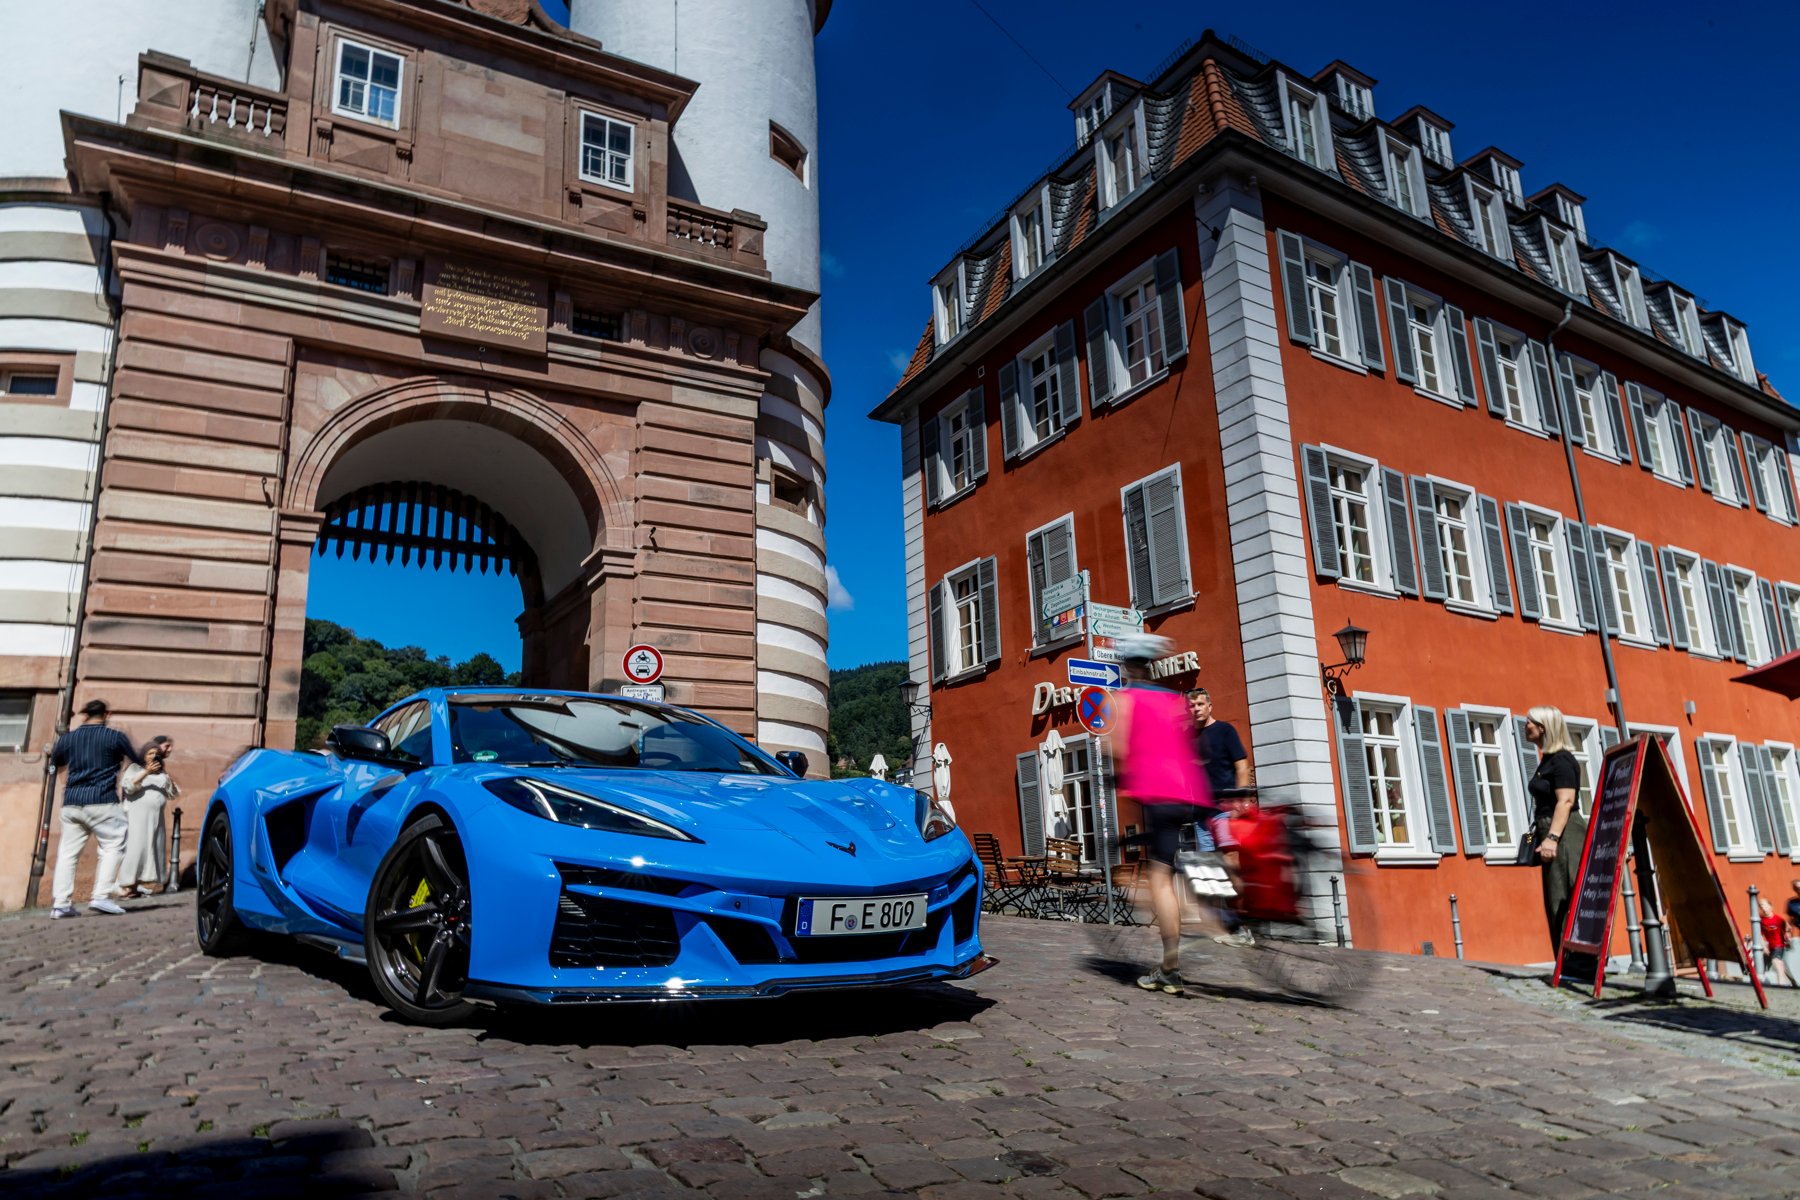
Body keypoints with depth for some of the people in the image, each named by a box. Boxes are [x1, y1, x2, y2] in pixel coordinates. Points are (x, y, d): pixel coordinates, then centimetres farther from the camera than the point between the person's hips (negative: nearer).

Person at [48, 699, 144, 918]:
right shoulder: (115, 737, -2)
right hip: (102, 801, -5)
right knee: (113, 846, 1)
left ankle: (60, 903, 5)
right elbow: (138, 760, 10)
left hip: (72, 802, 5)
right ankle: (101, 897, -10)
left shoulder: (68, 738, 9)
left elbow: (55, 760, 29)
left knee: (68, 852, 9)